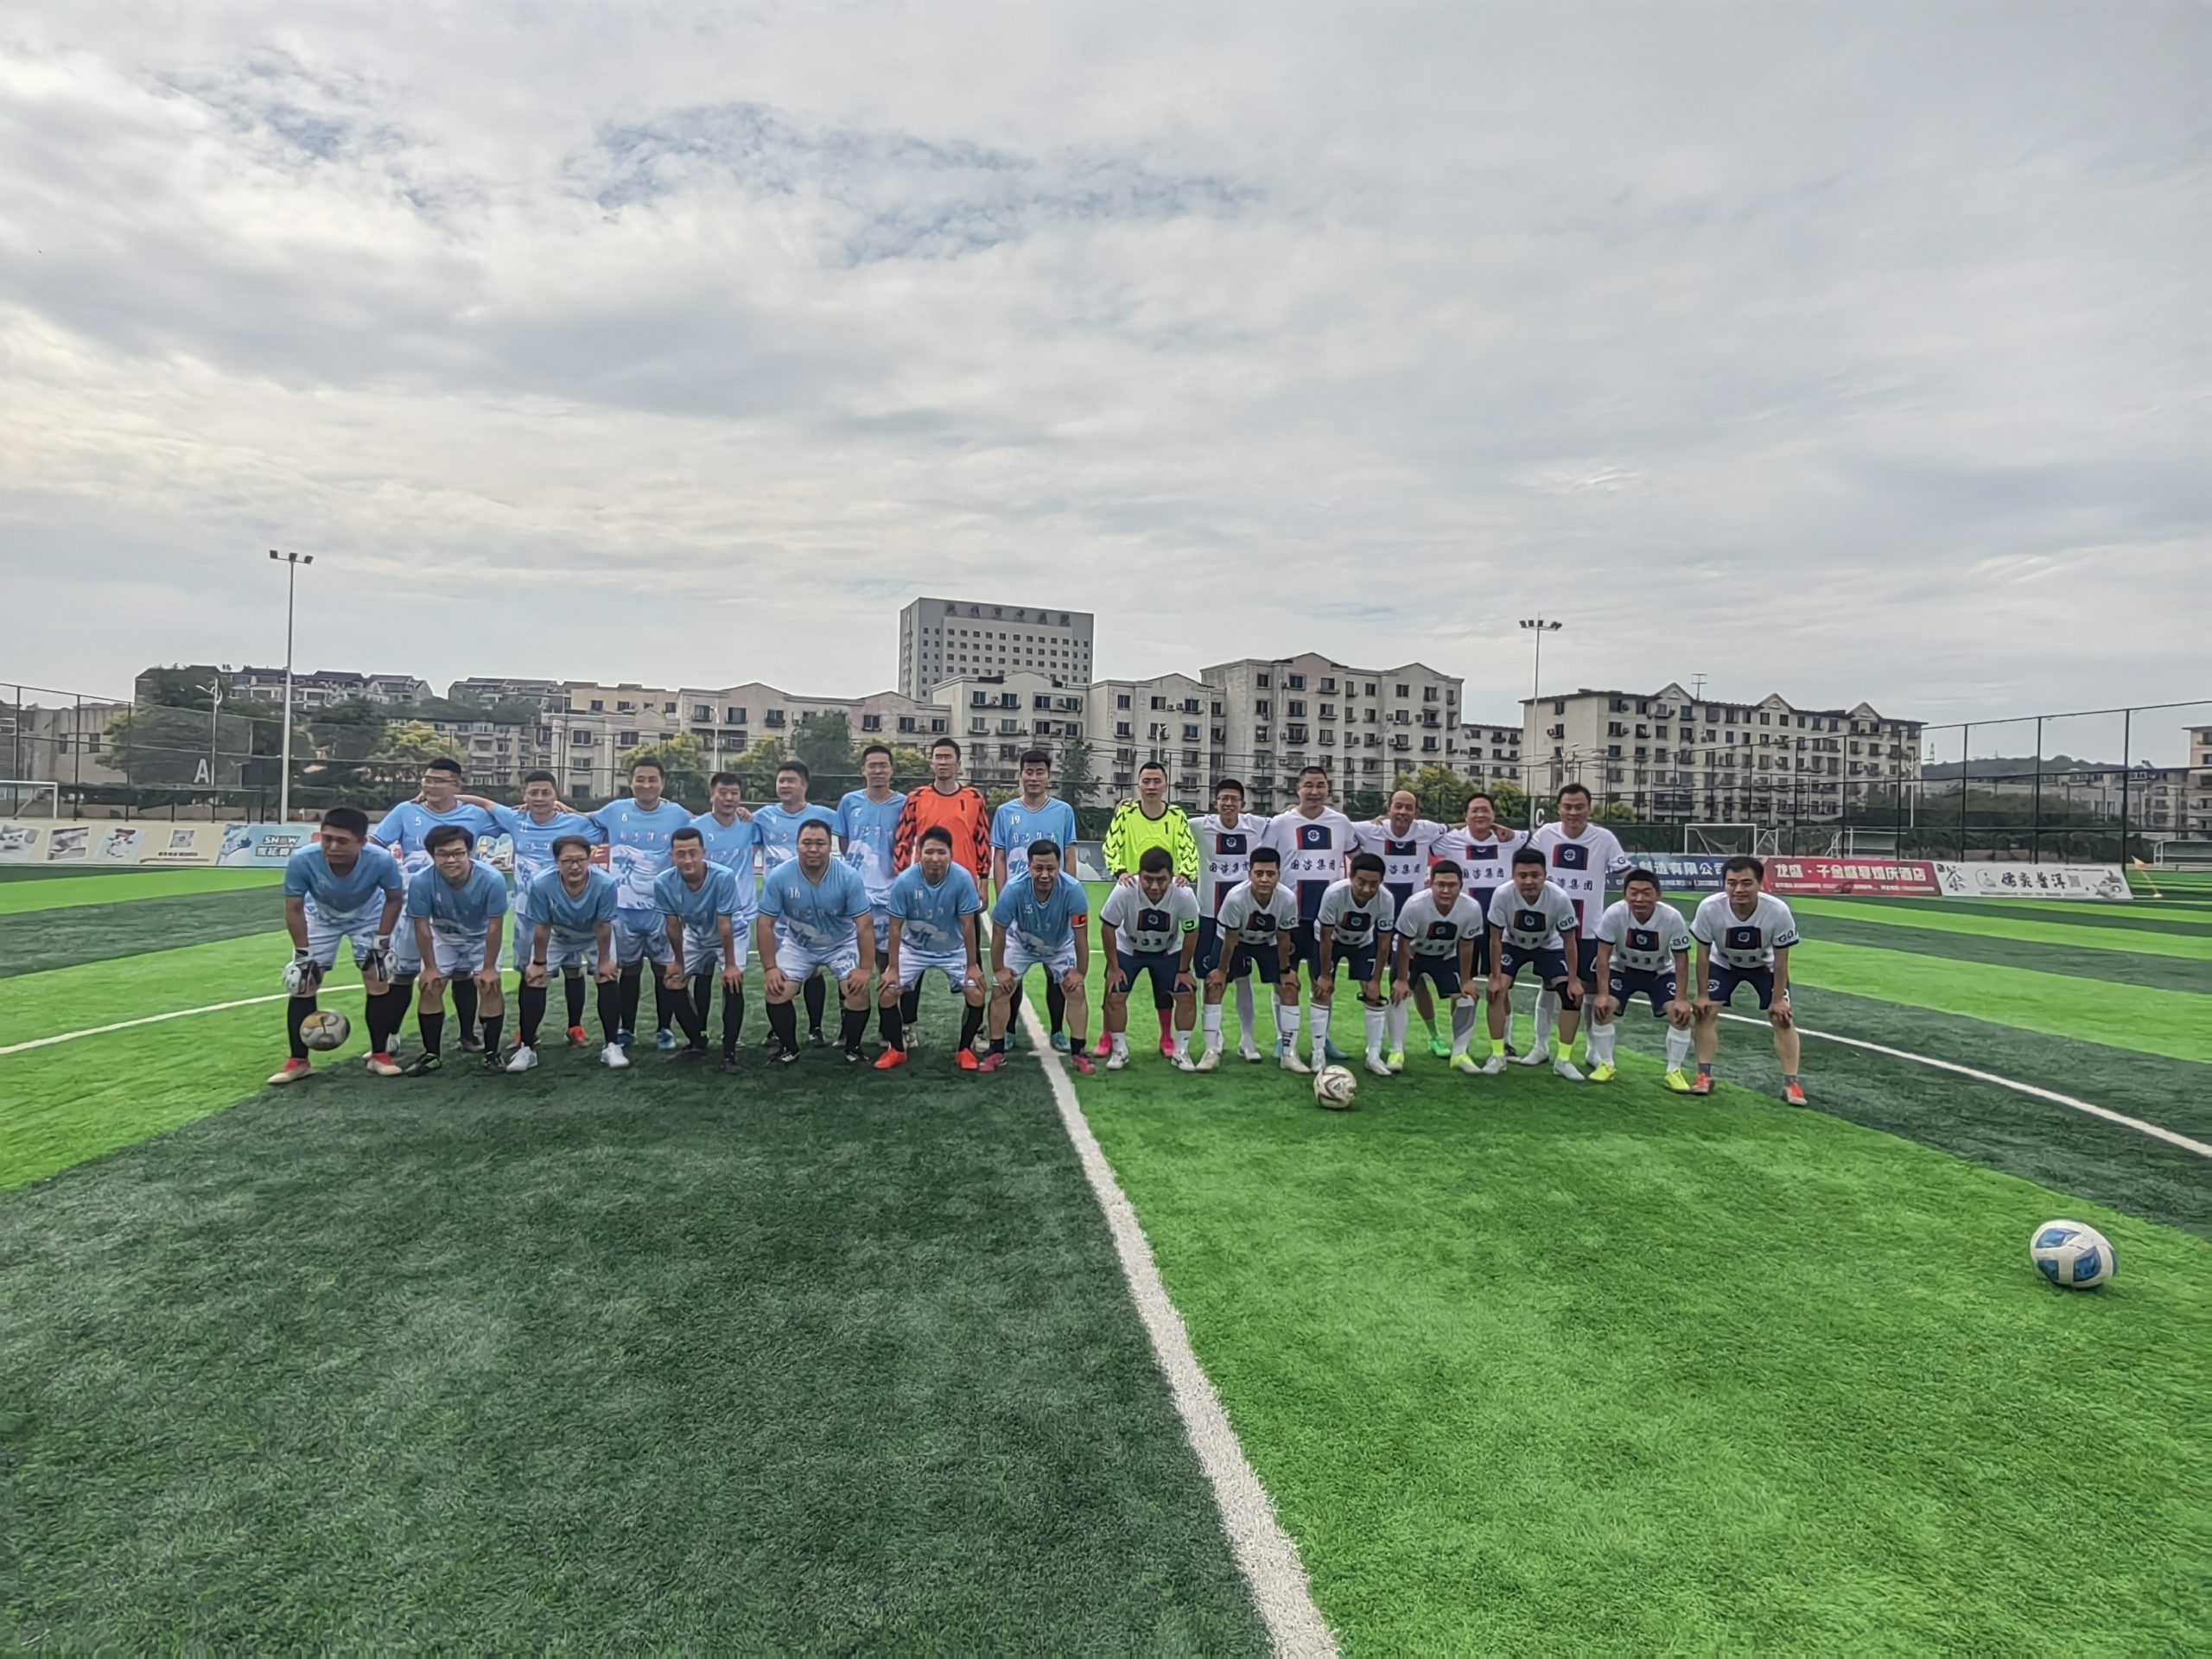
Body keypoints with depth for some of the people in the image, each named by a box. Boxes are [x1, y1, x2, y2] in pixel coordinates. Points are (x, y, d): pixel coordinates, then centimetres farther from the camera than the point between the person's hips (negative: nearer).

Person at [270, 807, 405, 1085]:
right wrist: (303, 954, -19)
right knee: (301, 983, -4)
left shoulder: (381, 861, -38)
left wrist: (381, 942, -16)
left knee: (378, 979, -5)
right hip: (320, 916, 1)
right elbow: (294, 909, -22)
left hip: (368, 916, 0)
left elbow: (394, 899, -16)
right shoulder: (301, 860, -38)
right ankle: (298, 1060, 9)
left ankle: (380, 1054, 9)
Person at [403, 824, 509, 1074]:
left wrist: (489, 967, -17)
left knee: (490, 985, -12)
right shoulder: (421, 883, -33)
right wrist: (430, 967, -11)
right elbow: (422, 927, -18)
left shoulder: (492, 880, -36)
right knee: (431, 986, -6)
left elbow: (494, 927, -24)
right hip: (442, 937, 1)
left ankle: (491, 1053, 0)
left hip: (481, 937, -1)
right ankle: (431, 1054, 9)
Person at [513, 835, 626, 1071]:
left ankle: (611, 1045, -2)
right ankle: (527, 1048, 7)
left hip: (594, 936, -1)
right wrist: (539, 962, -9)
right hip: (557, 936, 1)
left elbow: (602, 927, -23)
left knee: (609, 977, -12)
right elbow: (542, 927, -21)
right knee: (533, 980, -6)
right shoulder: (542, 885, -38)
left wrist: (604, 960, -12)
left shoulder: (605, 884, -39)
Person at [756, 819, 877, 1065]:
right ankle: (788, 1047, 13)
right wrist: (770, 967, -16)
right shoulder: (780, 877, -25)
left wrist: (866, 969, -24)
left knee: (858, 991, -19)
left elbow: (864, 925, -22)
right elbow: (765, 923, -15)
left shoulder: (849, 876, -27)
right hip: (797, 944, 1)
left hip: (842, 944, -1)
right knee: (776, 992, -13)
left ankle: (853, 1047, 7)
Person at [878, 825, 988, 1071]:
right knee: (888, 992, -13)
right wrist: (893, 968, -14)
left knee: (976, 994, -15)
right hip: (913, 948, 0)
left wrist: (972, 965, -13)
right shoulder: (904, 881, -27)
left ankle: (964, 1049, 8)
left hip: (954, 950, 0)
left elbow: (968, 925, -18)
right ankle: (897, 1049, 10)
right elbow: (895, 928, -17)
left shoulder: (963, 879, -28)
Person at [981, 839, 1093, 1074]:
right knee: (1000, 991, -8)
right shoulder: (1014, 889, -37)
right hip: (1020, 944, 0)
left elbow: (1081, 936, -24)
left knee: (1076, 992, -10)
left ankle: (1077, 1053, 5)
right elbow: (999, 932, -21)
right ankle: (997, 1051, 8)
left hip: (1061, 946, 0)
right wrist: (998, 969, -14)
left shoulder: (1073, 890, -37)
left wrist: (1080, 972, -16)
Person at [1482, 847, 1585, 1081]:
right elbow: (1496, 939, -20)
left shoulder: (1559, 898, -33)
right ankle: (1498, 1055, -1)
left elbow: (1569, 942, -17)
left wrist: (1573, 980, -13)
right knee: (1497, 991, -16)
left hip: (1549, 947, 0)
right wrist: (1495, 977, -17)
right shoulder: (1502, 895, -35)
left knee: (1572, 995, -12)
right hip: (1513, 945, 0)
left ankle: (1563, 1060, 4)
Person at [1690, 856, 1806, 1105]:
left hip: (1765, 965, 0)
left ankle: (1791, 1082, 5)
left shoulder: (1778, 911, -36)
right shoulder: (1709, 908, -36)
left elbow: (1780, 960, -20)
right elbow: (1703, 953, -19)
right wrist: (1702, 995, -14)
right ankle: (1704, 1075, 5)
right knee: (1705, 1012, -8)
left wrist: (1778, 999, -14)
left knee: (1782, 1017, -7)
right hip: (1723, 963, 1)